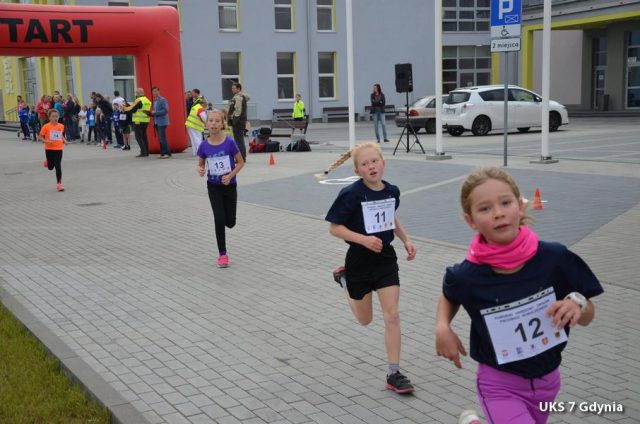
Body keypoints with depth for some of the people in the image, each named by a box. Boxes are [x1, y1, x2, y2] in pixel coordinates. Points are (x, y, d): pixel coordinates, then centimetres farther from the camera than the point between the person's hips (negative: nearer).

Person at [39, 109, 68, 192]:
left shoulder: (61, 126, 2)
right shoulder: (46, 126, -10)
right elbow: (41, 137, -4)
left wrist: (64, 140, 4)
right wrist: (47, 141, -20)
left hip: (59, 149, 1)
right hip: (49, 149, -1)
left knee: (58, 166, -6)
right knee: (50, 167, 10)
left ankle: (59, 184, 2)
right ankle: (47, 162, 48)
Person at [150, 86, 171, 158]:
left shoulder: (163, 100, -9)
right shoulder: (155, 101, 17)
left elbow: (165, 110, -17)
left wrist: (155, 112, -19)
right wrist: (151, 113, 2)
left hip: (162, 122, -8)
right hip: (157, 122, 8)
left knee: (162, 138, -11)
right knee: (160, 139, 8)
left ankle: (167, 153, -8)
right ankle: (163, 153, 11)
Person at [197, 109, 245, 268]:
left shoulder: (229, 142, -15)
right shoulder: (204, 145, -9)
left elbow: (241, 162, -5)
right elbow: (200, 164, 6)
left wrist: (230, 175, -18)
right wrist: (200, 170, -17)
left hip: (229, 185, 0)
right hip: (213, 186, 1)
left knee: (230, 222, 4)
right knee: (219, 220, -6)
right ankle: (222, 254, 9)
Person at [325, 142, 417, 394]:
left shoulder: (392, 191, -3)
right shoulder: (351, 194, -18)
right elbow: (334, 228, -15)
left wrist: (406, 240, 6)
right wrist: (363, 239, -26)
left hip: (386, 257, 3)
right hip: (360, 260, -3)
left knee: (392, 316, -4)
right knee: (365, 320, 16)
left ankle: (393, 373, 6)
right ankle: (344, 279, 42)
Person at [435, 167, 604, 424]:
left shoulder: (555, 258, -17)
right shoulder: (467, 276, -18)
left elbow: (587, 317, -4)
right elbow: (449, 296, 7)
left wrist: (578, 303, -25)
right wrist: (443, 328, -11)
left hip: (547, 380, 3)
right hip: (501, 386, -3)